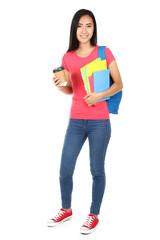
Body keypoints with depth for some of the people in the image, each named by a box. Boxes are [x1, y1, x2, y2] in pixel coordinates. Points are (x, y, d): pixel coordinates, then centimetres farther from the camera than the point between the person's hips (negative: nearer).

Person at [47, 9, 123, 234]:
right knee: (65, 171, 6)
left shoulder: (104, 52, -2)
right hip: (76, 120, 3)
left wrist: (99, 95, -17)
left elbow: (119, 84, 0)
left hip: (99, 121, -3)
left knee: (97, 170, 6)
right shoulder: (68, 58, 6)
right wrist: (60, 86, -6)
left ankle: (94, 215, 24)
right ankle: (66, 209, 31)